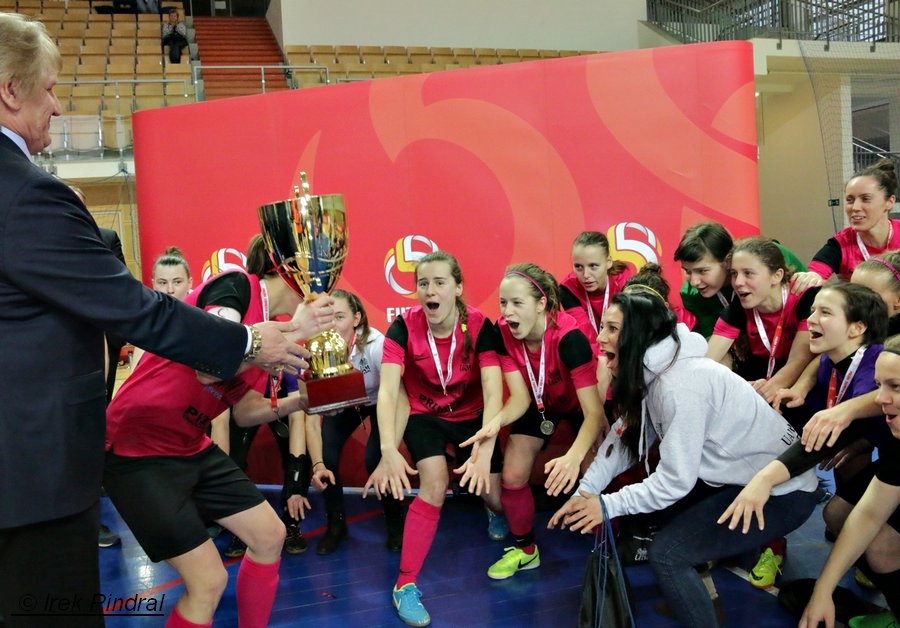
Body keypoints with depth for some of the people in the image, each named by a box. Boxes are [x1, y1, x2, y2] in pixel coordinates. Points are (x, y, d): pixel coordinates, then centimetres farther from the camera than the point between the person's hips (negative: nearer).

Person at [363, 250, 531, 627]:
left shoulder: (480, 326, -24)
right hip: (424, 415, -1)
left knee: (497, 500, -4)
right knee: (435, 483, -26)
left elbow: (494, 393, -31)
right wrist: (388, 450, -47)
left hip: (471, 416, 1)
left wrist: (484, 452, -45)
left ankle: (495, 512, 38)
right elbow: (387, 391, -32)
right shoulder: (404, 327, -23)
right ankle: (405, 585, -13)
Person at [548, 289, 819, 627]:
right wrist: (585, 492, -3)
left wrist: (608, 506, -14)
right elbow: (624, 434, 3)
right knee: (652, 503, 13)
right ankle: (699, 592, 28)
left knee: (666, 552, -15)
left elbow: (675, 480, -25)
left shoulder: (679, 384, -28)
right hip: (740, 474, 10)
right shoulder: (652, 371, 1)